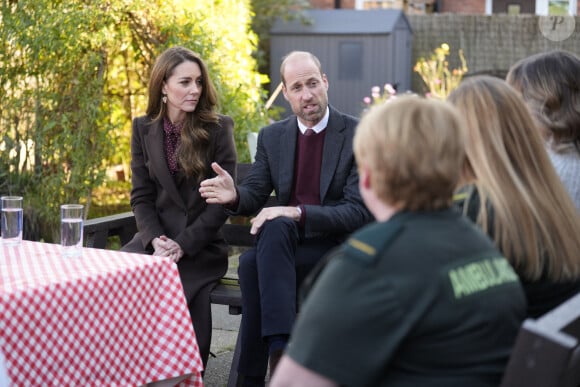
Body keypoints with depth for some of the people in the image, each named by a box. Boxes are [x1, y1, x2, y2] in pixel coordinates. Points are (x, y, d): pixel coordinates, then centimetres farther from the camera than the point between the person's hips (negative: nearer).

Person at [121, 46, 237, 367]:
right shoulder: (144, 129, 9)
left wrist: (183, 245, -14)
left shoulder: (218, 128, 0)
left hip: (201, 247, -2)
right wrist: (156, 240, -12)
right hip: (156, 240, 3)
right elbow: (141, 196, 6)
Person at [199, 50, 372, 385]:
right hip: (285, 244, 4)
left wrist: (297, 213, -26)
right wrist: (235, 194, -18)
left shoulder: (358, 134, -6)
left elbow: (359, 212, -13)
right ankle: (280, 350, -31)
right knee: (251, 262, -32)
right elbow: (255, 195, 8)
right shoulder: (272, 137, 10)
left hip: (336, 247, -4)